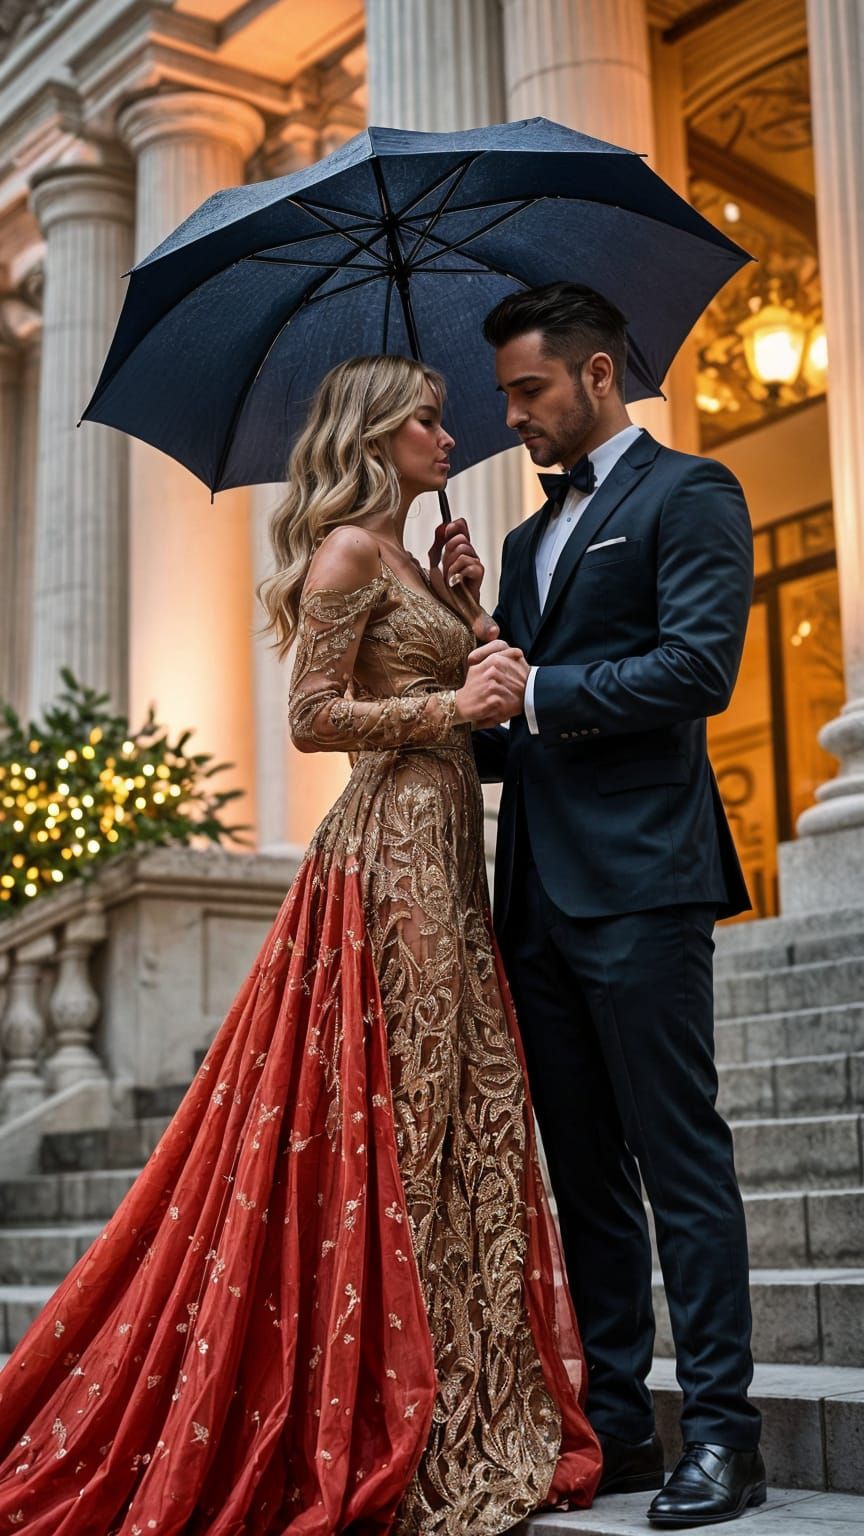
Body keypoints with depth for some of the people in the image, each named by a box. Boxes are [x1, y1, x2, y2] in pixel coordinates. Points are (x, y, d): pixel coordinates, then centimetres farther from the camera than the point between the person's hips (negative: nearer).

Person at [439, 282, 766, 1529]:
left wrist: (540, 692, -10)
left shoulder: (688, 495, 0)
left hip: (637, 884, -8)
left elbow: (700, 665, -15)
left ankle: (721, 1431, 4)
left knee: (679, 1158, -4)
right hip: (539, 891, 8)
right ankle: (615, 1424, 18)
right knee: (584, 1172, 10)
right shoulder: (531, 536, 23)